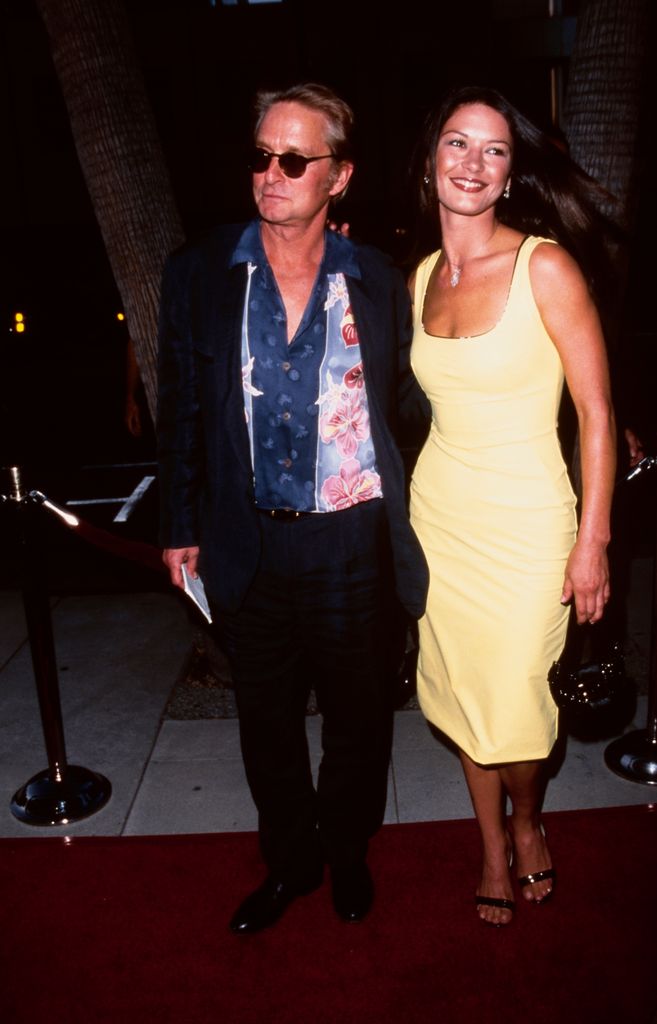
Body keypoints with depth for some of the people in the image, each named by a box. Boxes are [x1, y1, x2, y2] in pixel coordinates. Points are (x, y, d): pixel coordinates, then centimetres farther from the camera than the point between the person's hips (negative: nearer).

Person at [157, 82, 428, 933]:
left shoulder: (378, 283, -3)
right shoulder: (198, 275, -1)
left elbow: (404, 403, 6)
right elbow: (181, 411, 5)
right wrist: (182, 529, 6)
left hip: (353, 544, -1)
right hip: (250, 547, 1)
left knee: (358, 717, 16)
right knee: (266, 722, 17)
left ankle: (348, 852, 43)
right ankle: (288, 861, 42)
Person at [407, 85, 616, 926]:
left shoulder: (545, 265, -13)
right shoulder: (421, 277, 4)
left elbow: (597, 413, -12)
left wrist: (593, 543, -14)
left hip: (525, 519, -5)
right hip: (438, 512, 5)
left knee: (516, 699, 3)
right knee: (464, 694, 15)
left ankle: (527, 823, 39)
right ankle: (494, 850, 40)